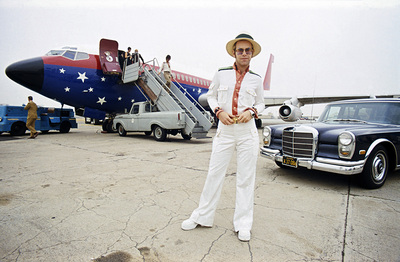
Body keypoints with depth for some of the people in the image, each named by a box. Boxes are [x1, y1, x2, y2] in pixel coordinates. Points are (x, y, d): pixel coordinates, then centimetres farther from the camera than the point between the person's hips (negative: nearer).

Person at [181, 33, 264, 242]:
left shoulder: (256, 79, 8)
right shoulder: (222, 74, 5)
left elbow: (261, 103, 17)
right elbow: (210, 95, 14)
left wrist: (251, 112, -5)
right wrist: (219, 111, -5)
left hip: (247, 131, 1)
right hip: (225, 130, 0)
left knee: (246, 177, 6)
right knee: (214, 173, 4)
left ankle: (243, 224, 22)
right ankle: (202, 216, 23)